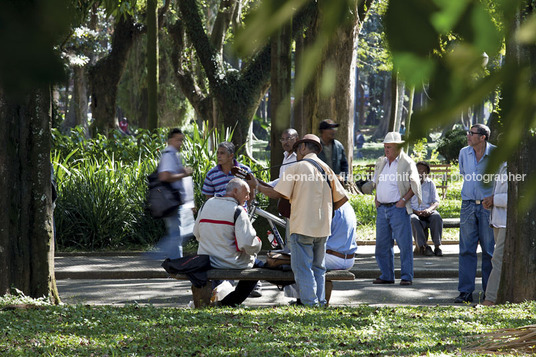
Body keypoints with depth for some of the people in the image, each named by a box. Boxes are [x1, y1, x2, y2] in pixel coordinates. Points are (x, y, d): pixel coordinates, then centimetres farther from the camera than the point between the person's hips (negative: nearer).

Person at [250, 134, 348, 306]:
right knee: (318, 267, 15)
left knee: (303, 268, -3)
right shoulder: (326, 169, 10)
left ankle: (310, 303, -9)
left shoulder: (296, 168, -6)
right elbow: (342, 198, 8)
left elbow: (276, 193, -9)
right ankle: (320, 302, 14)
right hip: (322, 227, 6)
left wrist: (257, 186, 6)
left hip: (302, 227, -6)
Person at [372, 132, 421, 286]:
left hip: (398, 208, -7)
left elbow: (414, 184, -6)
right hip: (382, 208, 7)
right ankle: (387, 276, 17)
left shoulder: (407, 163, -5)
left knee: (404, 243, -5)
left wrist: (404, 199, -14)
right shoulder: (381, 162, 14)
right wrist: (376, 197, 13)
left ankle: (407, 277, -1)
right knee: (382, 244, 8)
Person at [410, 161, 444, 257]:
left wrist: (429, 209, -17)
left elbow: (436, 202, 7)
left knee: (437, 217, -33)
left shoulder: (430, 183, 15)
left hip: (428, 212, 2)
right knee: (413, 220, -38)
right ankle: (423, 246, -40)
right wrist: (416, 211, -19)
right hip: (413, 212, -2)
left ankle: (437, 246, -33)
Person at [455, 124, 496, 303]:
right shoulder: (464, 152, 6)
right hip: (468, 205, 3)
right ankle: (465, 292, 1)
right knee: (466, 249, 0)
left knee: (489, 251, 1)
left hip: (488, 206, -3)